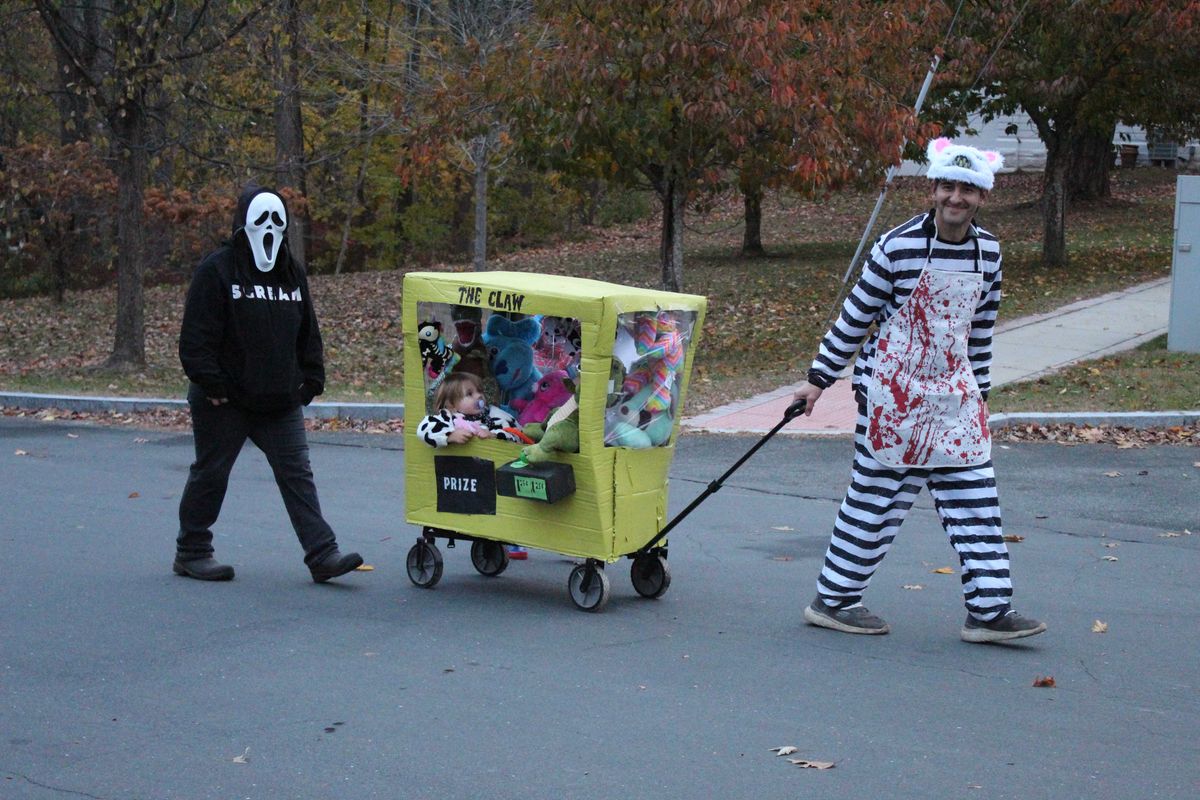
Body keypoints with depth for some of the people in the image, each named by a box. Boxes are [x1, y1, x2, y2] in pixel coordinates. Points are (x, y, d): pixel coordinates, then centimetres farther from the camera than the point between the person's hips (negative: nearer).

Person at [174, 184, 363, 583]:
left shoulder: (293, 273, 12)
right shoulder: (216, 270, -7)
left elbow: (308, 335, 17)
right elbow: (196, 337, -11)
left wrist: (311, 380, 8)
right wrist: (211, 385, -16)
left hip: (280, 401, 5)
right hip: (225, 401, -5)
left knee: (297, 474, -2)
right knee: (210, 474, 7)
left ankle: (323, 554, -5)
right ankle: (191, 552, 21)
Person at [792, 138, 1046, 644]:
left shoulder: (987, 252, 4)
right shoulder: (898, 248, -14)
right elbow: (855, 317, -6)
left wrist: (978, 392, 18)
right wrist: (819, 379, -2)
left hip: (954, 393, 6)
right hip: (894, 391, -5)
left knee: (975, 498, 1)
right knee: (876, 497, 1)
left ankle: (989, 610, 6)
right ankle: (832, 601, 14)